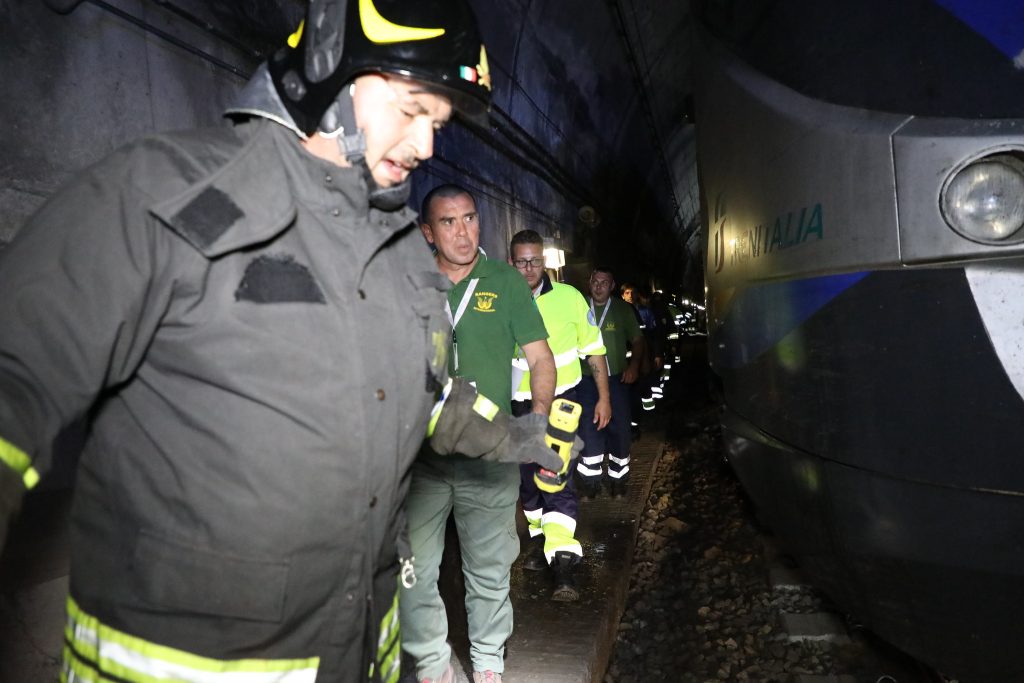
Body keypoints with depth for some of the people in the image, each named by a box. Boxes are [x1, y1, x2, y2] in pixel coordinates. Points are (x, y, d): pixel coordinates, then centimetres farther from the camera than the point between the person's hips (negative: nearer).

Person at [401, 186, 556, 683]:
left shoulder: (505, 281, 3)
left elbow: (540, 357, 5)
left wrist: (539, 413, -11)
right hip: (420, 453, 1)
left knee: (489, 571, 13)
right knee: (412, 572, 5)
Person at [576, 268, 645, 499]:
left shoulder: (623, 309, 3)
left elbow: (637, 340, 7)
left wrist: (634, 365, -8)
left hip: (617, 378, 0)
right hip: (587, 379, 0)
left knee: (619, 429, 1)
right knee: (589, 430, 1)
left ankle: (618, 478, 16)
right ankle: (591, 480, 12)